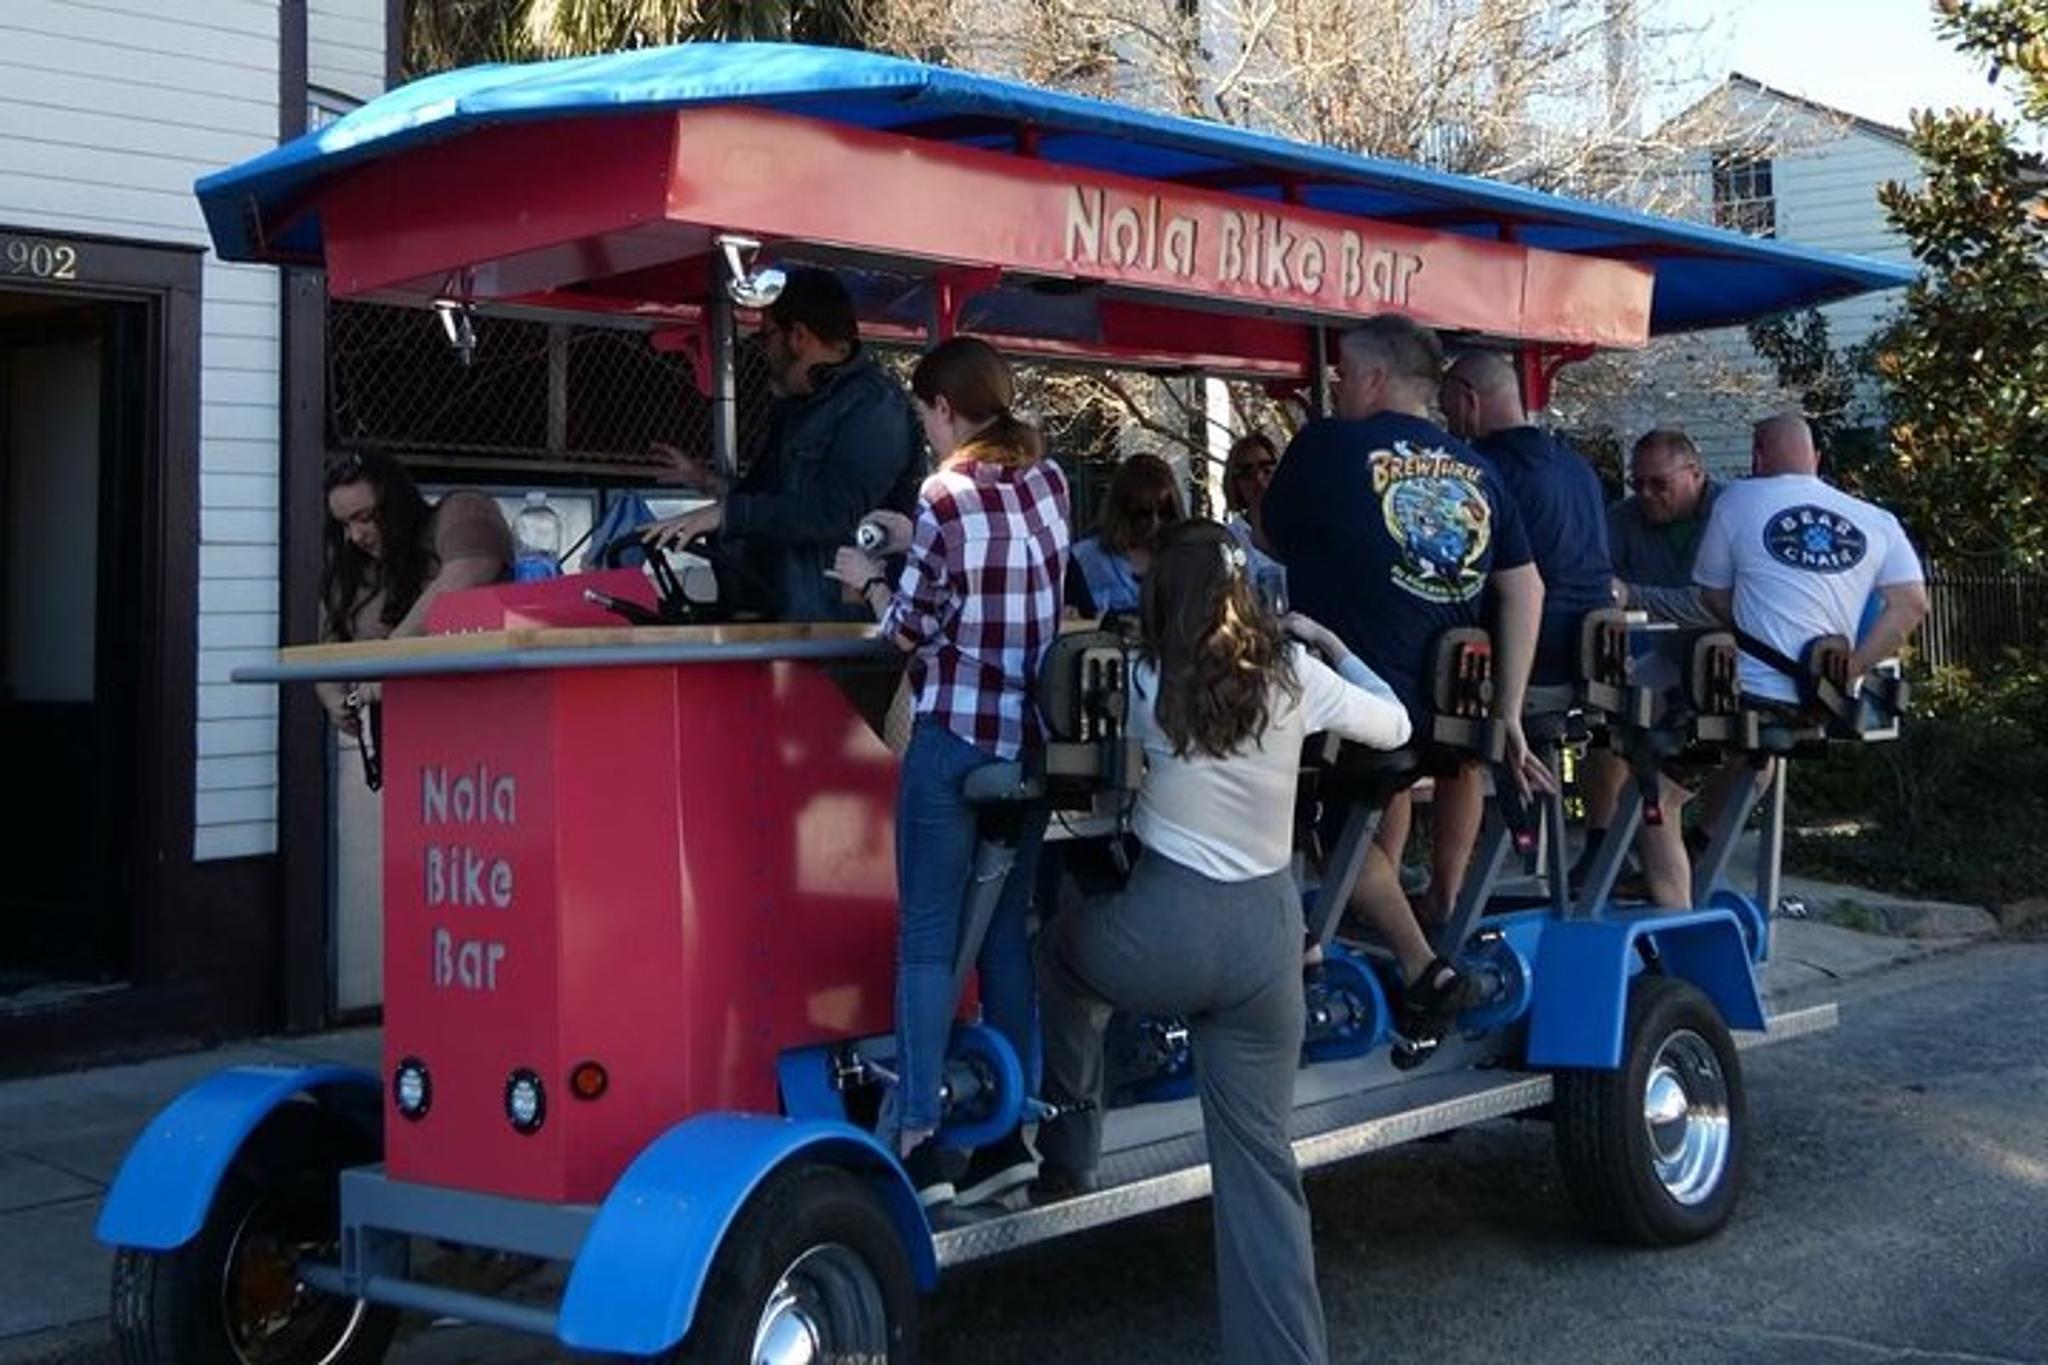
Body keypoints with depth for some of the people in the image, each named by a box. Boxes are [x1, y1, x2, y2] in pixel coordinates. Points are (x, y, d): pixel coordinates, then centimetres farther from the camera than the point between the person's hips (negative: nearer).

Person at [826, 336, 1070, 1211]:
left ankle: (919, 1142, -1)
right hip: (1031, 737, 6)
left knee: (927, 940, 0)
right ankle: (1009, 1131, 14)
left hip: (954, 736, -6)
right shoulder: (1048, 481, 7)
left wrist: (868, 582, 11)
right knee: (1008, 934, 12)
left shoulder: (947, 493, -10)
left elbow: (913, 631, -6)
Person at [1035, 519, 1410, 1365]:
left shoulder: (1147, 682, -3)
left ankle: (1070, 1154, 30)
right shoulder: (1294, 676, 1)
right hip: (1267, 936, 2)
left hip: (1165, 932, -2)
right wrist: (1329, 644, 28)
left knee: (1062, 947, 32)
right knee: (1259, 1157, 10)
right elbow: (1394, 726, 17)